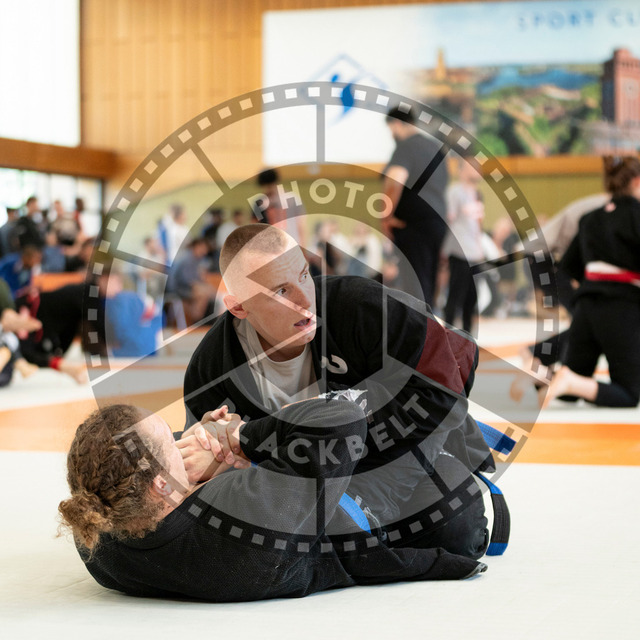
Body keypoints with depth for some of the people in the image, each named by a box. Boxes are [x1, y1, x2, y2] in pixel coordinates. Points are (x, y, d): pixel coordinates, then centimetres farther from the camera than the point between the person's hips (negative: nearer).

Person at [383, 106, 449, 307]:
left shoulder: (406, 146, -11)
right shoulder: (434, 147, 17)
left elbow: (395, 180, -27)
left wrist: (387, 217, -17)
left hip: (414, 225, -9)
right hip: (438, 221, 9)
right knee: (428, 285, 12)